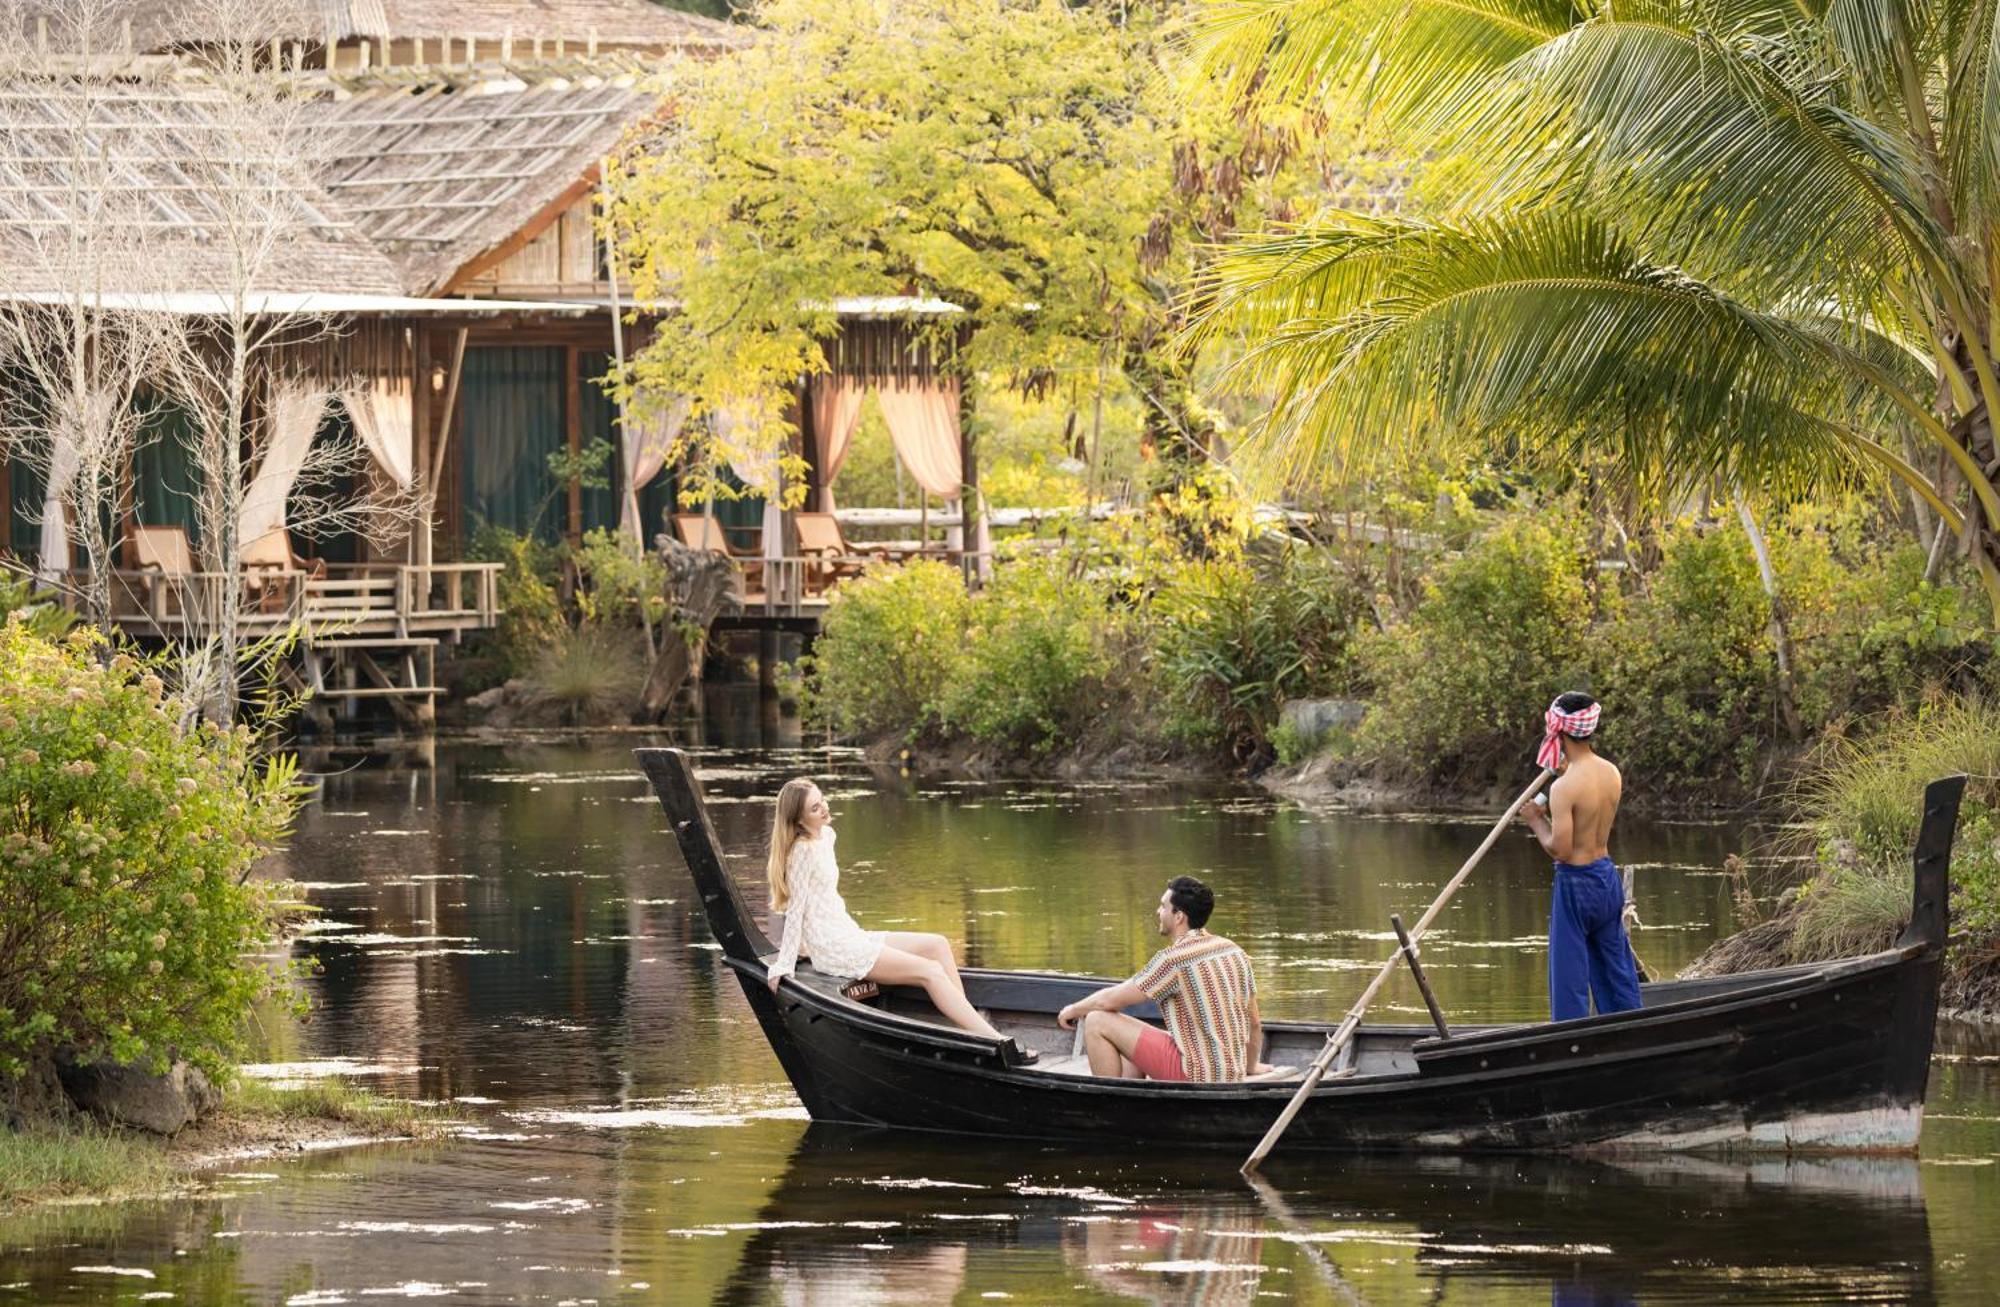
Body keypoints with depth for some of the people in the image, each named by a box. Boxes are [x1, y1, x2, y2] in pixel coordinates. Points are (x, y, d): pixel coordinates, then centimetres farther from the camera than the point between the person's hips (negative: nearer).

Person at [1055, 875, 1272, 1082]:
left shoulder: (1173, 959, -16)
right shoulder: (1235, 953, 7)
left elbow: (1109, 1000, -9)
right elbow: (1254, 1023, 17)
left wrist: (1073, 1010, 11)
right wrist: (1251, 1067, 34)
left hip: (1195, 1075, -9)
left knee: (1097, 1022, -4)